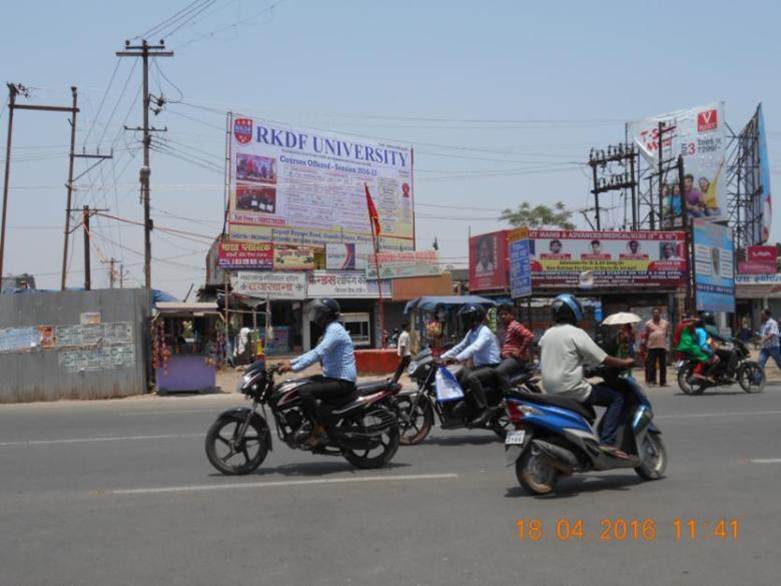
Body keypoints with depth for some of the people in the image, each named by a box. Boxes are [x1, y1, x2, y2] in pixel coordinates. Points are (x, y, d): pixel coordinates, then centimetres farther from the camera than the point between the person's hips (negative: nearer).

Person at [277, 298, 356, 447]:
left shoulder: (335, 329, -14)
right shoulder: (330, 330, 19)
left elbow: (318, 353, -26)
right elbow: (315, 352, 21)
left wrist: (294, 367, -28)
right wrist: (291, 362, 12)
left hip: (342, 381, -11)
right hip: (333, 377, 11)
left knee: (304, 391, -26)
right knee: (299, 385, 14)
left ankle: (318, 430, -19)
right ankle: (310, 424, 17)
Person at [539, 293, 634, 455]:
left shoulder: (547, 334, 10)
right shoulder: (576, 333, -11)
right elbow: (603, 359, -12)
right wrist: (625, 362, 4)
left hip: (551, 391, 8)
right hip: (572, 390, -8)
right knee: (617, 398, 0)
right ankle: (607, 442, -13)